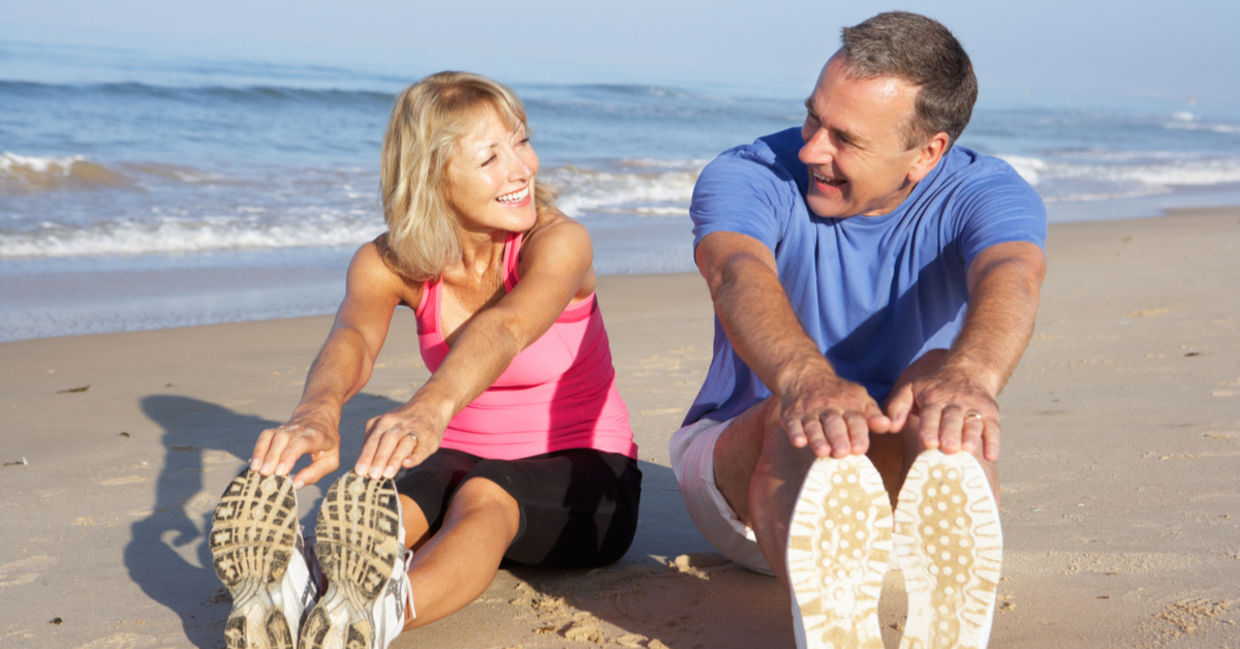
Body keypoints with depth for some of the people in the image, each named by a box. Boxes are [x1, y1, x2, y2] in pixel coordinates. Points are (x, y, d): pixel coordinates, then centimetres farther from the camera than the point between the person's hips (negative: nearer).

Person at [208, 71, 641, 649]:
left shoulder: (558, 242, -17)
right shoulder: (388, 264, -8)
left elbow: (504, 328, -40)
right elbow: (353, 338, -30)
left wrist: (428, 411, -61)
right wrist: (318, 415, -55)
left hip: (580, 477, -3)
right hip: (460, 461, 3)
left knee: (482, 497, -39)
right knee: (372, 512, -33)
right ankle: (285, 599, -64)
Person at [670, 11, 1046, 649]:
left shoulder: (984, 192, -9)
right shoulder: (746, 177, -11)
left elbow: (1010, 280, -34)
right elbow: (741, 279, -34)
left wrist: (968, 374, -59)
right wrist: (806, 378, -58)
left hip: (907, 477, 1)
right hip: (742, 455, 0)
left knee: (940, 394, -34)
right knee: (802, 413, -36)